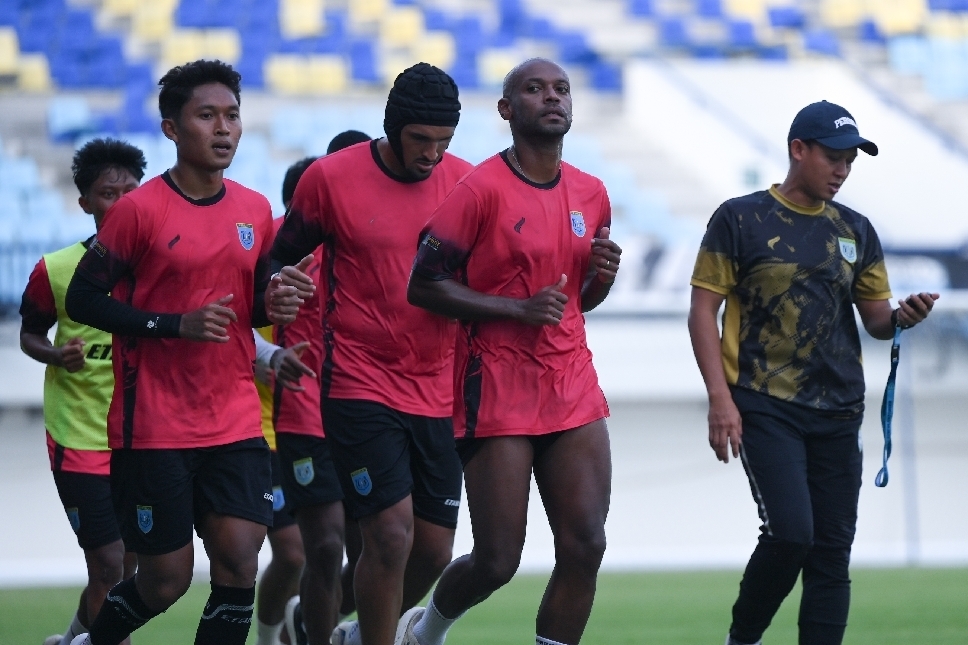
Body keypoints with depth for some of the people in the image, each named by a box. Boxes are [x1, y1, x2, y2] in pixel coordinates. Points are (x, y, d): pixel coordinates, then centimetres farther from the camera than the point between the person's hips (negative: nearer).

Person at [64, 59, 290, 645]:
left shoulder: (256, 212, 8)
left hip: (236, 423, 5)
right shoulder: (140, 209, -9)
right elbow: (83, 300, -9)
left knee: (239, 562, -9)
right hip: (154, 428, -5)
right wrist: (177, 325, -18)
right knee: (167, 581, 0)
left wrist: (273, 303, -4)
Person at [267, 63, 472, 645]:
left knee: (434, 549, 6)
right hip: (360, 385, -4)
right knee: (392, 531, -16)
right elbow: (280, 259, 4)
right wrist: (278, 286, -19)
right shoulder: (330, 178, -6)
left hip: (438, 393, 4)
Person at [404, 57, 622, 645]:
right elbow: (424, 286, -12)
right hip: (499, 395, -6)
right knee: (498, 561, -2)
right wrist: (521, 309, -19)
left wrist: (603, 275, -1)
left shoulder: (591, 194, 10)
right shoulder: (483, 189, -10)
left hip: (574, 393, 6)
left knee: (585, 546, -6)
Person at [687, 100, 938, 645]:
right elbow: (704, 309, -3)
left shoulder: (856, 231, 13)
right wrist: (720, 397, -12)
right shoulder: (741, 220, -1)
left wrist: (902, 317, -8)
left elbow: (876, 319, 17)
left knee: (833, 549, 1)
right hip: (765, 408, -5)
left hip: (839, 414, 5)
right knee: (790, 533, -16)